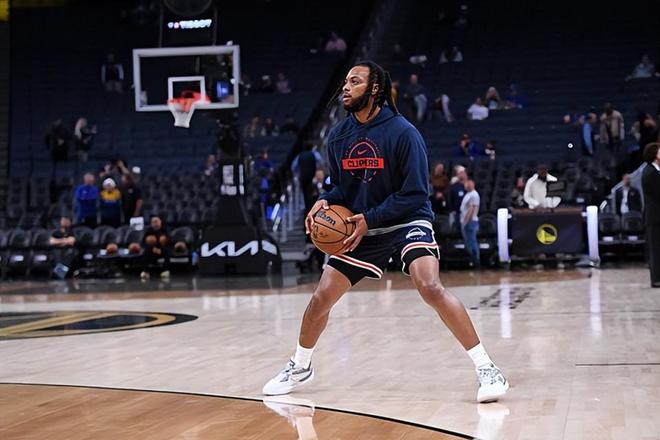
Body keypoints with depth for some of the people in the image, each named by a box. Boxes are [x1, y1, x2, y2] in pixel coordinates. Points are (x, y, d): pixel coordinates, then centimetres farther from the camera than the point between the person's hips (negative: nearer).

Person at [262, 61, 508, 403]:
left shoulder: (402, 132, -17)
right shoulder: (338, 137, 0)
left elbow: (415, 194, -17)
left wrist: (370, 219, -22)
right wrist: (325, 202, -9)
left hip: (407, 221, -6)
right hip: (360, 228, 6)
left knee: (430, 287, -29)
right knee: (321, 298, 4)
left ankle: (486, 369, -21)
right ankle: (300, 367, 29)